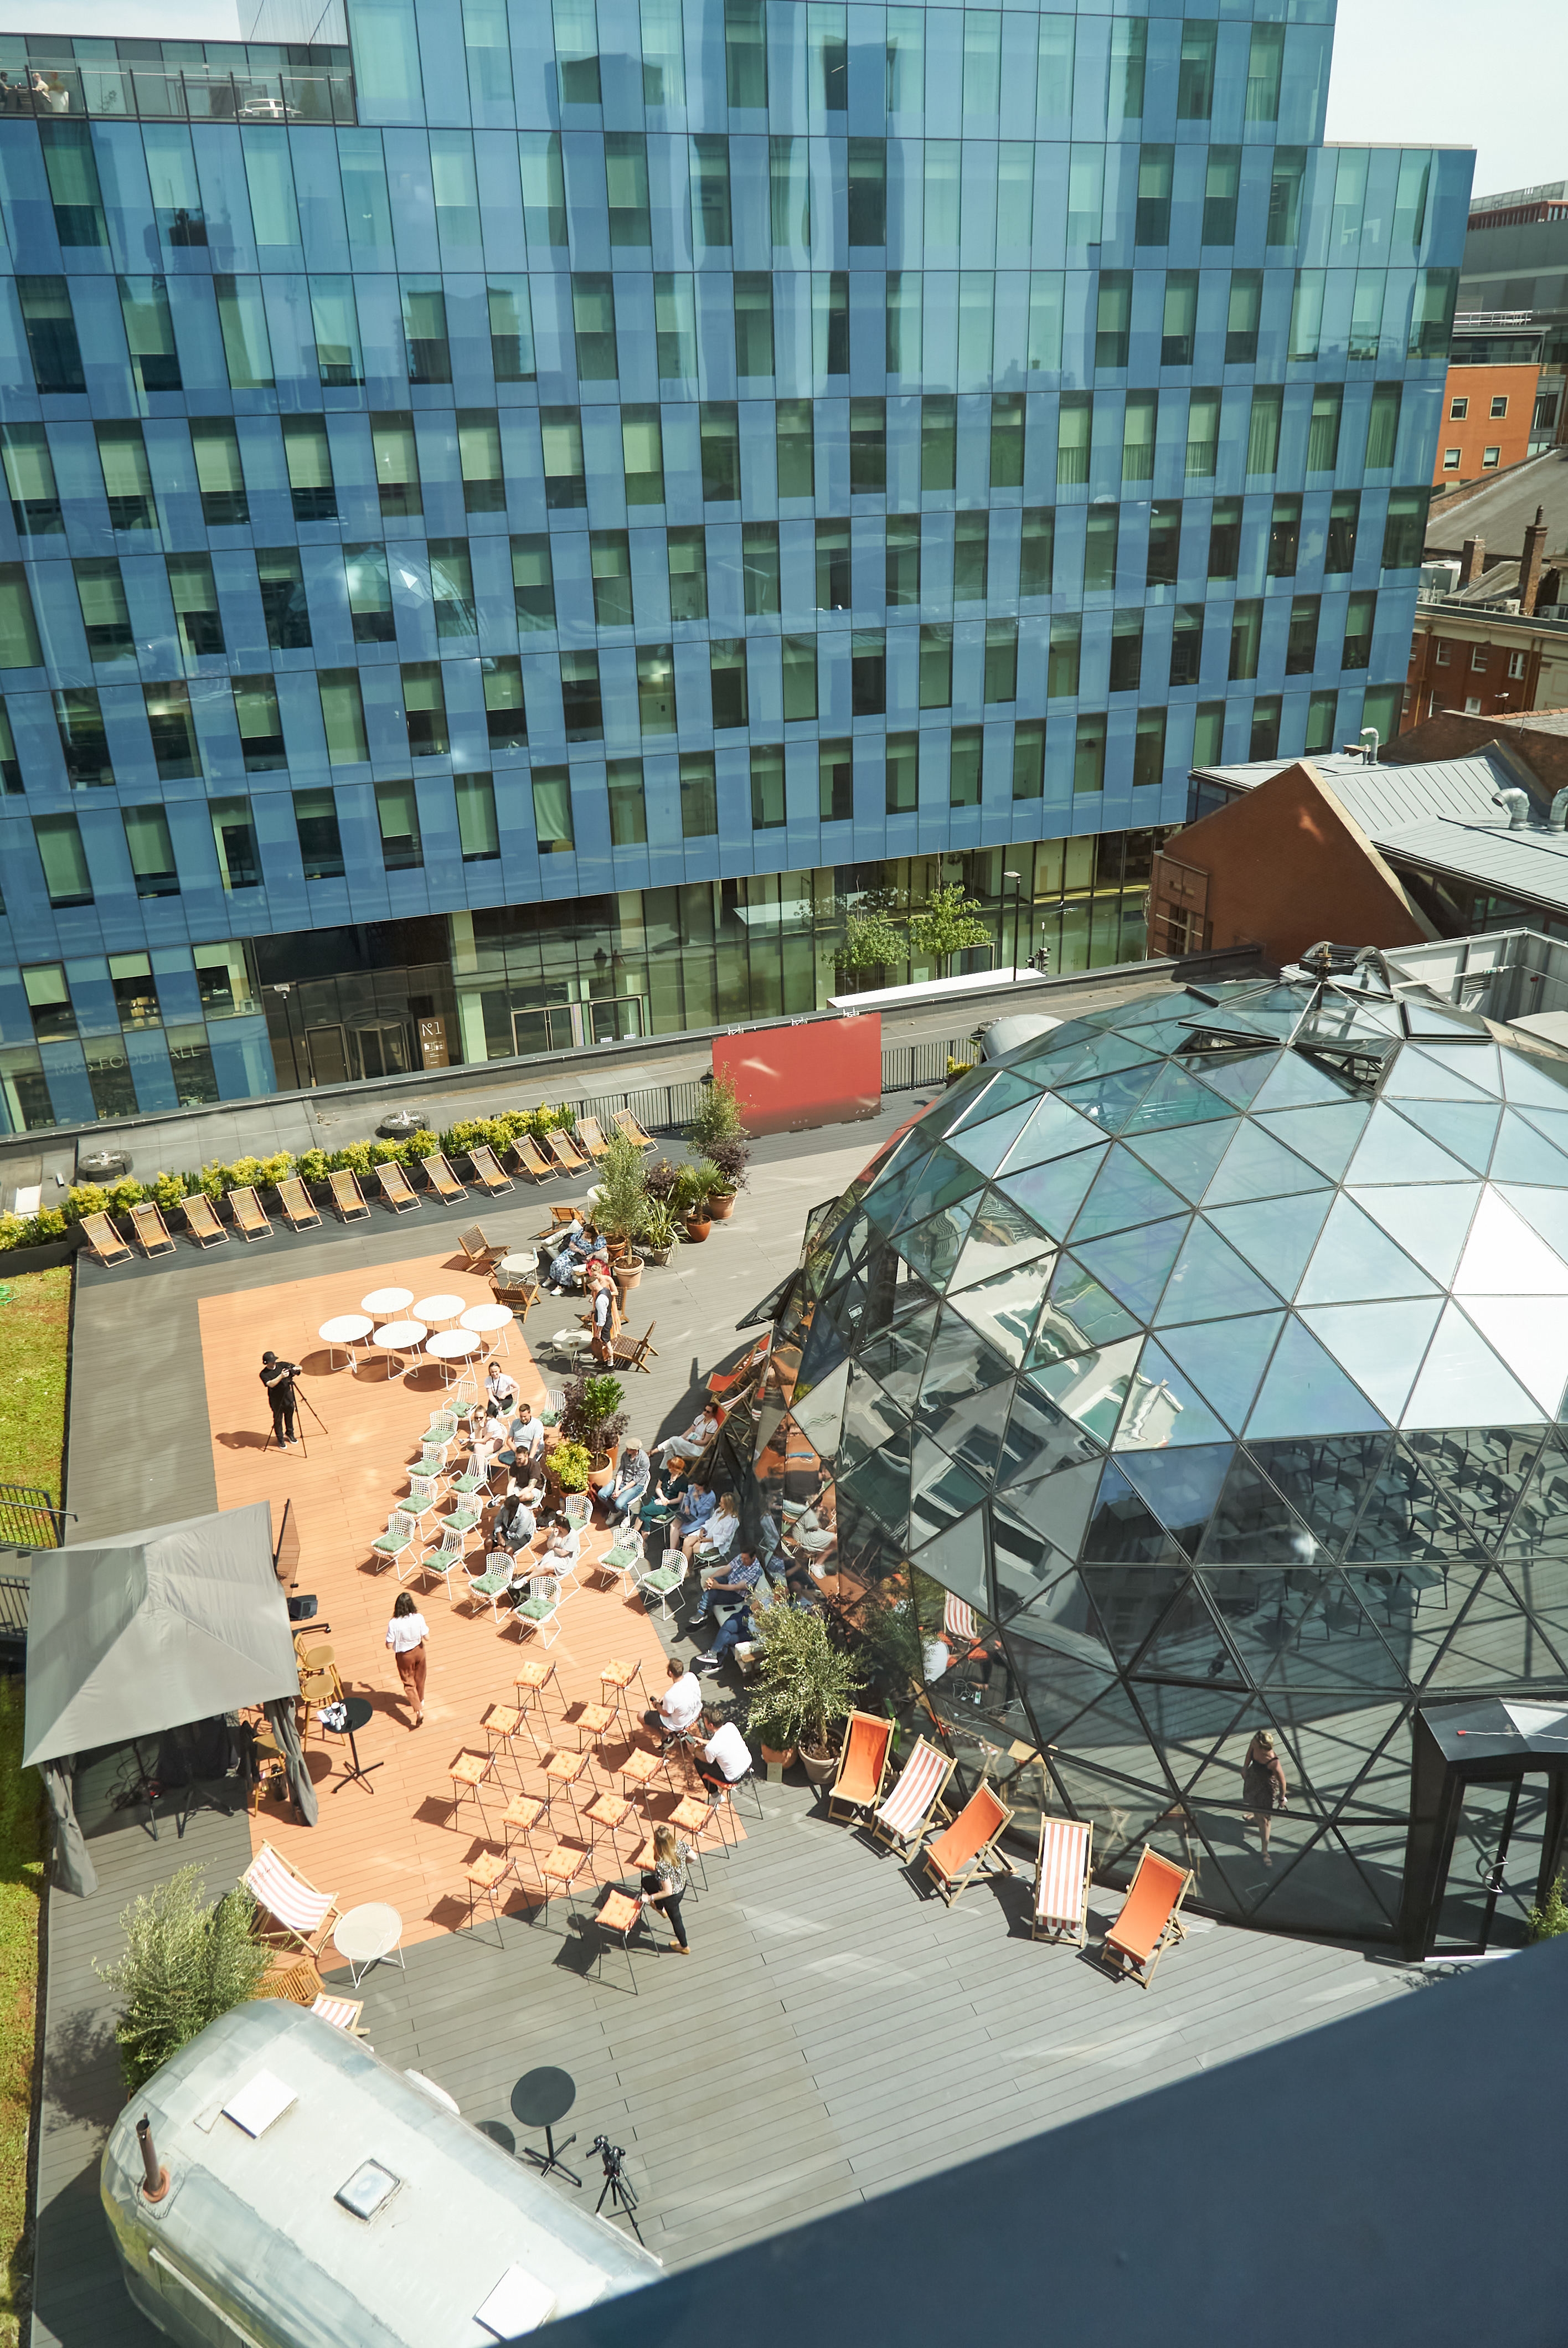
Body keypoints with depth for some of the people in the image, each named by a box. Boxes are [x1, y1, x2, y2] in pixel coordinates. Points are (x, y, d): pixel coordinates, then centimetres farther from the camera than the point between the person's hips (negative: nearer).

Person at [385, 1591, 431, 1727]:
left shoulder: (394, 1624, -29)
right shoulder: (419, 1618, -24)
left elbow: (389, 1645, -20)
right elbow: (427, 1637, -15)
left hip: (404, 1656, -3)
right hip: (419, 1651, 3)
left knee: (409, 1682, 16)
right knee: (419, 1678, 27)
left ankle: (418, 1710, 7)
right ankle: (420, 1701, 50)